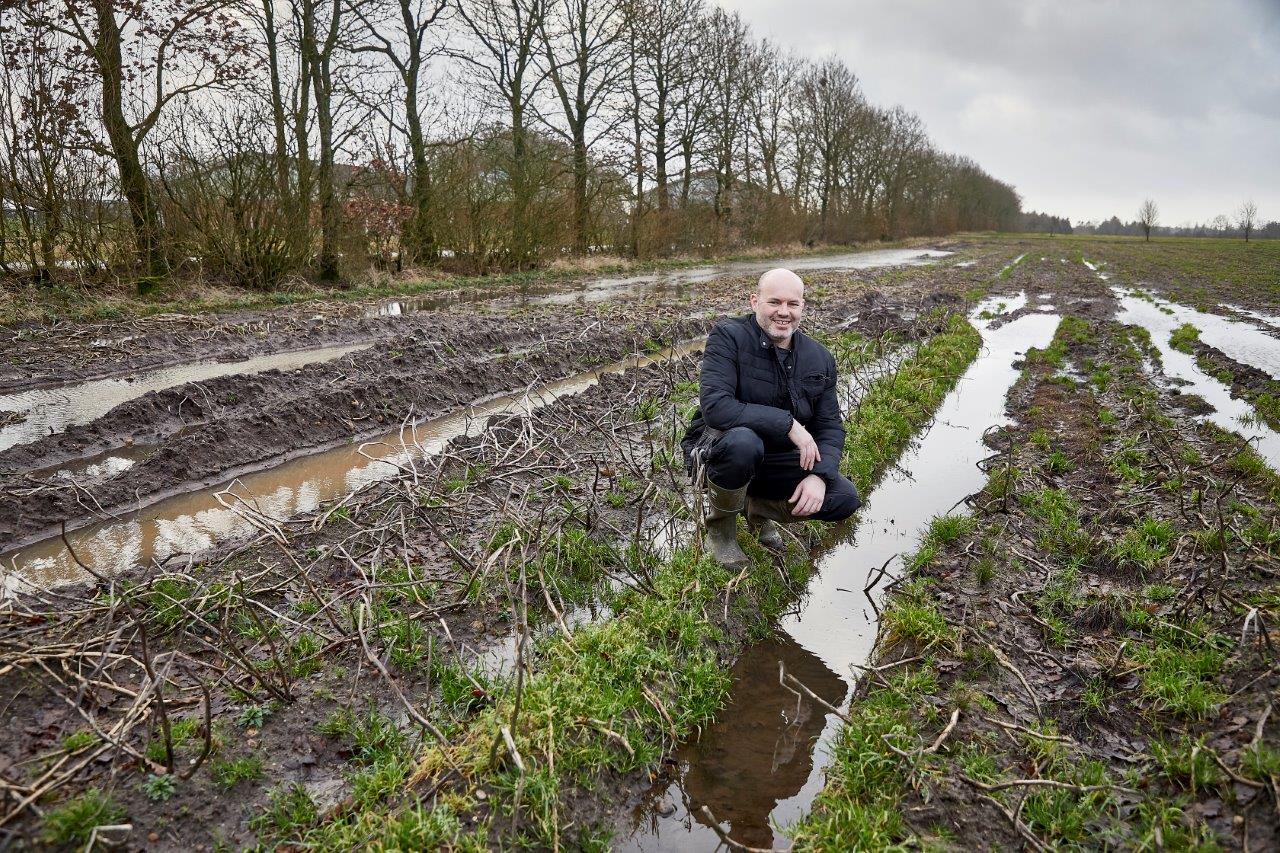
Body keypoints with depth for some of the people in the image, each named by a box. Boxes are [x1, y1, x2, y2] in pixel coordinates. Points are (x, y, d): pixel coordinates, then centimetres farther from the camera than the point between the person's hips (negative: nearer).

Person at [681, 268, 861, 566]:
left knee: (845, 498, -11)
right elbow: (714, 407, -32)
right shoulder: (728, 337, -18)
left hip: (777, 461, 5)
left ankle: (759, 509, 16)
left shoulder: (820, 358, 1)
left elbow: (830, 426, 1)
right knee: (742, 441, -40)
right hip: (716, 452, -5)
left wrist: (819, 475, -19)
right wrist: (788, 424, -30)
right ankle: (719, 529, -10)